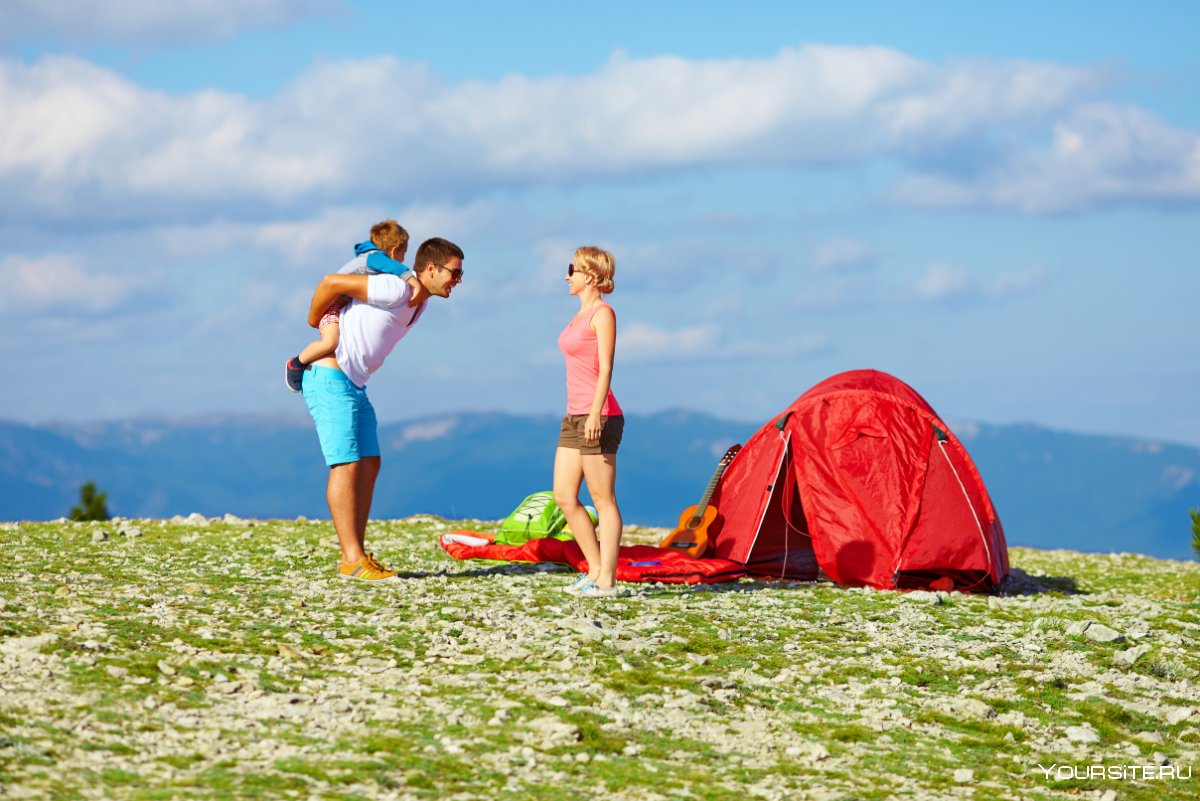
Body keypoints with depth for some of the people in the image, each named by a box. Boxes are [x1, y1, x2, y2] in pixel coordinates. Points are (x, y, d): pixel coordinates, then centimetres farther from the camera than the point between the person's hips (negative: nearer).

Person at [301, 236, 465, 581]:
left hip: (355, 386, 10)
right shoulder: (396, 290, -21)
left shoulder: (419, 303, 11)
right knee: (347, 465, -12)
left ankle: (356, 555, 9)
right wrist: (316, 321, -3)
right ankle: (352, 560, -13)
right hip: (329, 380, -10)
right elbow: (331, 282, -19)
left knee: (369, 465, 7)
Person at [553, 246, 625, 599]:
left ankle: (606, 580, -5)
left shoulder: (603, 313, -8)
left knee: (603, 500, -6)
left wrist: (596, 414, -23)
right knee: (564, 497, 6)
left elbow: (605, 368, -15)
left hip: (598, 417, -10)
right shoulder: (580, 315, 18)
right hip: (574, 416, 10)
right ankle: (596, 568, 13)